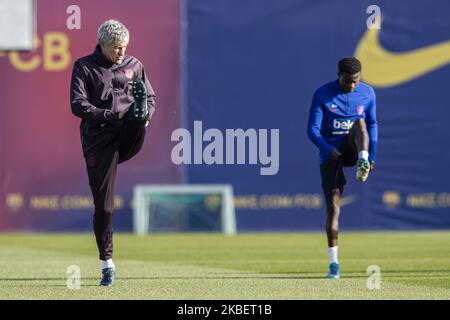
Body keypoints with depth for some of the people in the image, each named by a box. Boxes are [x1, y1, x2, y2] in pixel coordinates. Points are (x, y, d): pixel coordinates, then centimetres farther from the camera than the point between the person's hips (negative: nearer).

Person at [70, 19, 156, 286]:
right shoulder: (85, 67, 3)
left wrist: (145, 112, -9)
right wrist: (113, 116, -17)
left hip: (128, 136, 3)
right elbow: (78, 105, -8)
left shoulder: (134, 65, 13)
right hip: (99, 138, -3)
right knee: (103, 204, -2)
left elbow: (151, 99, 15)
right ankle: (107, 264, 5)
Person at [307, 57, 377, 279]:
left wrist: (372, 155, 1)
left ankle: (363, 165, -48)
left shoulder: (367, 93, 2)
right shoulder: (322, 94, -6)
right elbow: (313, 130, -8)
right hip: (331, 153, -2)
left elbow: (372, 125, 12)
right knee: (333, 204, -11)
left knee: (359, 122, -28)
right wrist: (327, 149, -24)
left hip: (354, 149, 2)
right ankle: (333, 262, -9)